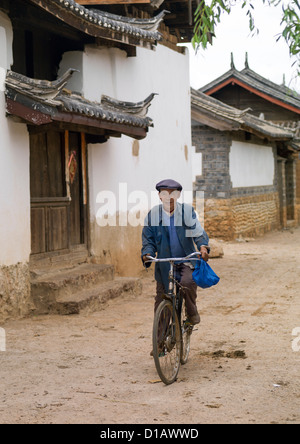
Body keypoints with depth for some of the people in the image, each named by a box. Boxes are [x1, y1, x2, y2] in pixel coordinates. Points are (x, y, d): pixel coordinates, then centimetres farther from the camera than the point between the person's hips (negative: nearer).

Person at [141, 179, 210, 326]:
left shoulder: (187, 211, -3)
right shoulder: (153, 214, 1)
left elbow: (198, 232, -8)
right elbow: (148, 239, 7)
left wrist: (203, 246, -28)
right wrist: (147, 254, -13)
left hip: (186, 260, -2)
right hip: (164, 264, 2)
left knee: (187, 282, -30)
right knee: (161, 299, 1)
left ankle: (192, 313, -4)